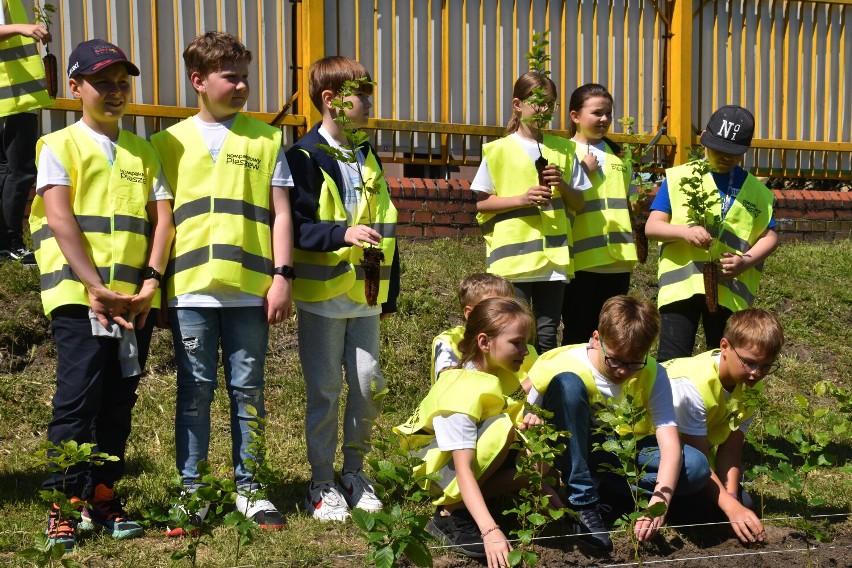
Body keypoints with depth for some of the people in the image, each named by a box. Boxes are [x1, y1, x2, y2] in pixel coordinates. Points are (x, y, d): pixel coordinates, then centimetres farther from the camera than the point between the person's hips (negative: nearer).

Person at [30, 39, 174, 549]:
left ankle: (104, 496, 16)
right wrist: (96, 287, -17)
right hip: (78, 294, -4)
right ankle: (65, 503, -2)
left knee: (119, 401, 7)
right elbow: (60, 220, -9)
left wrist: (151, 280, -7)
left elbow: (162, 219, 8)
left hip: (135, 298, 4)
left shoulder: (143, 153, 15)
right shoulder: (59, 146, 2)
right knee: (78, 396, -9)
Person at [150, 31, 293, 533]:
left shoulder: (265, 139, 8)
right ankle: (190, 491, 12)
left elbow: (280, 213, 6)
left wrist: (282, 276, -2)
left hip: (249, 290, 0)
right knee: (195, 392, 4)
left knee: (248, 391, 5)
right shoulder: (169, 143, 9)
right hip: (190, 290, 0)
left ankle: (249, 487, 15)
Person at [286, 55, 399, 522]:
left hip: (364, 296, 6)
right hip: (322, 293, -5)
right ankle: (322, 484, 12)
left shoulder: (367, 158, 14)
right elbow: (297, 226, -15)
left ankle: (354, 473, 21)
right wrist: (343, 233, -28)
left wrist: (390, 290, 16)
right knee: (324, 391, 2)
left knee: (367, 384, 6)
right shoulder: (305, 157, -7)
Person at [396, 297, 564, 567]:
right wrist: (490, 531, -49)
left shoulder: (502, 374, -8)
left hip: (477, 451, 7)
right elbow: (463, 469, -39)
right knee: (500, 426, -34)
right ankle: (450, 512, -23)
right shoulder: (462, 391, -32)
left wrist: (528, 423, -24)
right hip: (438, 462, -7)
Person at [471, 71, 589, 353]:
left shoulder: (563, 149, 12)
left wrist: (562, 185, -8)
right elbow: (481, 203, -1)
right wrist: (522, 199, -15)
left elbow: (579, 203, 13)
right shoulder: (499, 150, 1)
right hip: (513, 260, -3)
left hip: (553, 256, 3)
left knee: (546, 335, 4)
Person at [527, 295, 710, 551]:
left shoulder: (652, 375, -15)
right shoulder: (561, 366, -23)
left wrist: (658, 503, -39)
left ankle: (600, 489, -14)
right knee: (567, 383, -31)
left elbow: (671, 446, -23)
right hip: (573, 451, -2)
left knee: (696, 467, -25)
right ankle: (582, 501, -26)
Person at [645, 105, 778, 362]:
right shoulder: (678, 178, 3)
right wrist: (685, 231, -20)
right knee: (672, 361, -6)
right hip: (681, 283, -2)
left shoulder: (756, 191, 9)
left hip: (730, 290, 2)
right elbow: (652, 227, 0)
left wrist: (747, 260, -9)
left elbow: (770, 236, 10)